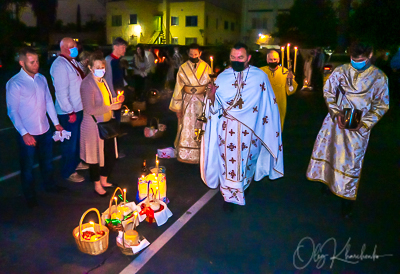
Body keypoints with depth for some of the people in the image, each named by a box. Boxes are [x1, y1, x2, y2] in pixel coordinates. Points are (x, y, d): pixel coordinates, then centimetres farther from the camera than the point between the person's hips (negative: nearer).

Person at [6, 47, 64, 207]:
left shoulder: (42, 79, 1)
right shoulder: (14, 84, -15)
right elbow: (12, 111, -14)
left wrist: (56, 123, 7)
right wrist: (24, 134, -18)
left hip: (45, 130, 5)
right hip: (28, 134, -5)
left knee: (47, 161, 22)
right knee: (27, 166, 13)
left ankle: (49, 185, 45)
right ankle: (30, 195, 33)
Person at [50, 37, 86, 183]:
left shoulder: (73, 62, 10)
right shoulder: (60, 65, -18)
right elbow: (61, 92, -22)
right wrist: (70, 112, -21)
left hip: (79, 108, 9)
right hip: (69, 112, -9)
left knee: (77, 139, 24)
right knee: (70, 143, 5)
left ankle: (75, 162, 44)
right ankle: (68, 172, 21)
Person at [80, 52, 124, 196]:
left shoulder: (102, 81, 9)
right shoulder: (87, 84, -17)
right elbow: (90, 110, -23)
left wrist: (116, 101, 3)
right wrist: (110, 107, -22)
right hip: (93, 127, -8)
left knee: (111, 156, 13)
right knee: (96, 157, 8)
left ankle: (104, 181, 36)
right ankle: (97, 185, 29)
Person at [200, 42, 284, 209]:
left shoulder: (260, 76, -5)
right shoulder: (222, 77, -1)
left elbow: (269, 104, 0)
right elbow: (215, 108, 1)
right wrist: (211, 97, -20)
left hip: (250, 129, 0)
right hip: (227, 130, 0)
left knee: (247, 159, 16)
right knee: (229, 161, 5)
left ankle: (244, 183, 45)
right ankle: (230, 195, 23)